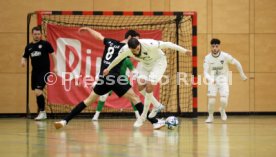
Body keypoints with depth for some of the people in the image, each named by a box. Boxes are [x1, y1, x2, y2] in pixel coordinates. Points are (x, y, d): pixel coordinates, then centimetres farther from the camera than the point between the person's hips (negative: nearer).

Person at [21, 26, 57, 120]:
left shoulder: (45, 44, -3)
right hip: (35, 72, 6)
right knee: (37, 93, 11)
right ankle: (43, 113, 22)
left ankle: (42, 112, -7)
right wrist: (23, 61, -8)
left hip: (44, 71, -6)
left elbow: (52, 54, 0)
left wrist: (55, 67, -7)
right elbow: (24, 57, 16)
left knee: (38, 92, -17)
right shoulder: (29, 47, 10)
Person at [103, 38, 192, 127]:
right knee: (141, 87, -8)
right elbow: (118, 59, -3)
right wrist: (108, 69, 11)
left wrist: (184, 51, -27)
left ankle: (143, 116, -5)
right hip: (144, 63, 5)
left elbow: (167, 44, -30)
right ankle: (157, 106, 16)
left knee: (149, 85, -17)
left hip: (158, 61, -5)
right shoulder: (125, 49, -25)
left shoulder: (149, 45, -39)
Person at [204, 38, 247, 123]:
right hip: (212, 81, 1)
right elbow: (206, 72, -13)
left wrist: (242, 75, 9)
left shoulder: (225, 56, -14)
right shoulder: (207, 58, -11)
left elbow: (237, 63, 0)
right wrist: (211, 79, -33)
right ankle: (210, 116, 19)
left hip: (223, 80, -1)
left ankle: (222, 110, 21)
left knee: (224, 100, -15)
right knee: (211, 101, -10)